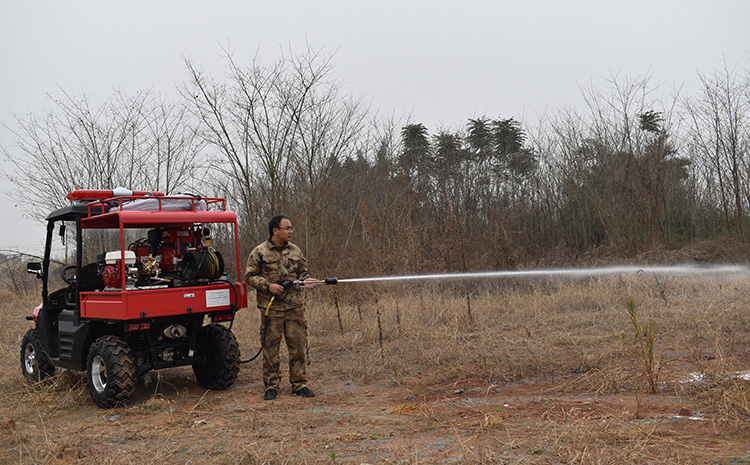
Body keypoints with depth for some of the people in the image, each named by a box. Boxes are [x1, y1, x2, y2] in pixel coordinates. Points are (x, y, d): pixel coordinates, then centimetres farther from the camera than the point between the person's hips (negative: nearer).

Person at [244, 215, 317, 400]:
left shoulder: (295, 251, 11)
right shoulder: (259, 252, -1)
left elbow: (302, 272, 19)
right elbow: (250, 276, 0)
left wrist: (306, 280, -2)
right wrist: (268, 286, -13)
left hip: (295, 306, 3)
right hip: (271, 307, -3)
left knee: (298, 345, 3)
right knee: (270, 347, 2)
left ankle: (299, 384, 13)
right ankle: (271, 386, 13)